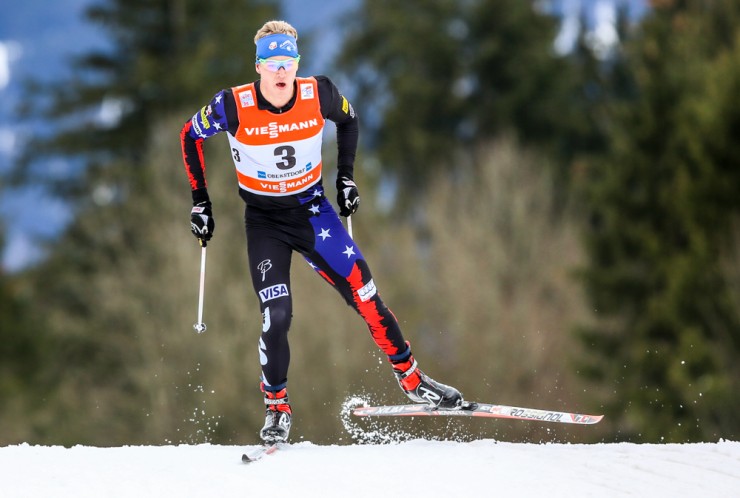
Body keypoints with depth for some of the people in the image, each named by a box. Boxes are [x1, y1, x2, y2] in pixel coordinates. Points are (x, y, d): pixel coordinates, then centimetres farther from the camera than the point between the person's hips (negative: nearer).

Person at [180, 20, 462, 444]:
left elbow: (349, 119, 9)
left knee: (365, 294, -7)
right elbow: (191, 136, -1)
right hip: (264, 221, -2)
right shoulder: (234, 106, -20)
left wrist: (346, 177, 4)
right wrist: (200, 202, 0)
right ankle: (276, 409, 7)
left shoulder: (318, 95, -15)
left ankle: (412, 380, 9)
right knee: (277, 316, -14)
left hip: (312, 209, 2)